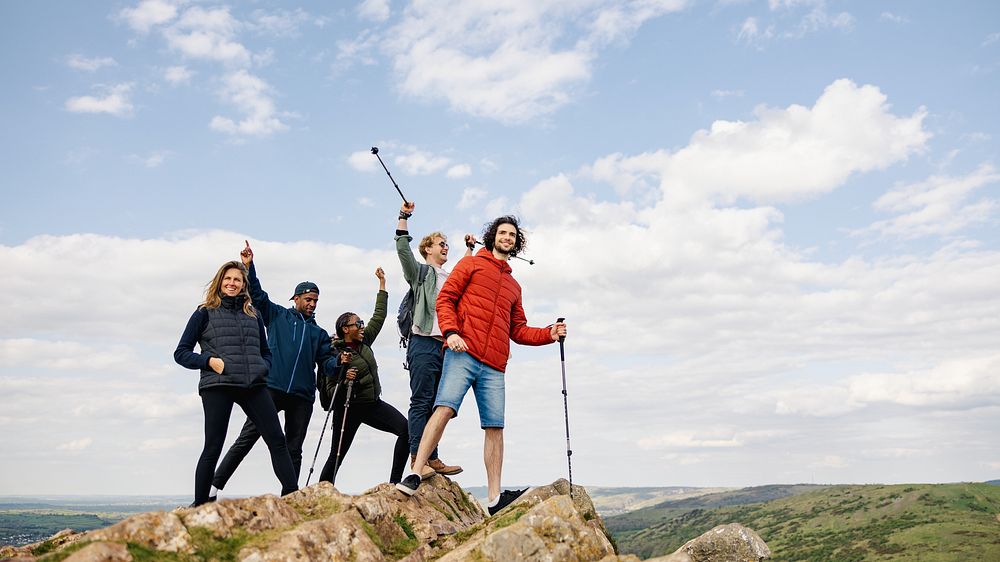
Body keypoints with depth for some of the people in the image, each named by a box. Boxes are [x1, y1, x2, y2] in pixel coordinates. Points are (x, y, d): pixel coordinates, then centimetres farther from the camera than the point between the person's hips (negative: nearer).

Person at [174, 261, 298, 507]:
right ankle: (199, 505, 10)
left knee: (277, 441, -4)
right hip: (217, 386, -3)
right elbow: (181, 353, 6)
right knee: (213, 448, -2)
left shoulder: (253, 315, 18)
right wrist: (209, 361, -10)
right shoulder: (205, 313, 8)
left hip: (254, 385, 4)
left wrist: (262, 368, 4)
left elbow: (266, 352, 25)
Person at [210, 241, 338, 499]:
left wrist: (339, 361, -8)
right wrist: (249, 267, -7)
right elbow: (257, 295, 5)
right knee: (246, 438, -6)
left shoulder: (319, 333, 21)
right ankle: (214, 487, -2)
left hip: (302, 396, 3)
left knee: (294, 449, 4)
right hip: (271, 388, -3)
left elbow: (326, 364, 14)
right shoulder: (278, 316, 15)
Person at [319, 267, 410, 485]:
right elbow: (331, 390, -9)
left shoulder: (364, 342, 6)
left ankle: (394, 483, -13)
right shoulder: (335, 354, -11)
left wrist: (382, 283, 14)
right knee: (337, 455, 1)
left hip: (373, 403, 6)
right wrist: (345, 381, -30)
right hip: (348, 409, -5)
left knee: (405, 429, -15)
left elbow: (379, 316, 13)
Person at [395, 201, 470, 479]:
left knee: (436, 404, 5)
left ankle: (432, 458, 7)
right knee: (421, 402, -10)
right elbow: (403, 249, -8)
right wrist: (403, 217, -11)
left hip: (444, 346, 7)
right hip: (423, 344, -7)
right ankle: (417, 459, -12)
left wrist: (469, 248, 42)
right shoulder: (420, 273, 6)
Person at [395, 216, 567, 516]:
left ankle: (495, 497, 2)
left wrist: (549, 334, 11)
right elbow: (445, 298, 2)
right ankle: (415, 474, -17)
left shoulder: (514, 286, 27)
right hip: (463, 354, -5)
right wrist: (451, 331, -14)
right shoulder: (471, 264, 13)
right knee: (445, 407, -20)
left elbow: (518, 331, 25)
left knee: (495, 426, 0)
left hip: (494, 366, 5)